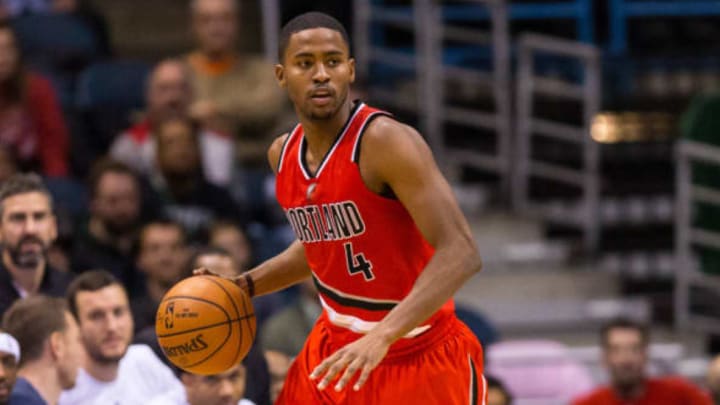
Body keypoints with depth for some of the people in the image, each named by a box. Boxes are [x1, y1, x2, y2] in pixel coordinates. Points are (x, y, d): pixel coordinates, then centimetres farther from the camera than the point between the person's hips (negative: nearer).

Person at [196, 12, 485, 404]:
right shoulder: (284, 154, 2)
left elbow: (460, 253, -30)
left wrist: (383, 335, -39)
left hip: (421, 359, -7)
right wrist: (244, 285, 8)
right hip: (336, 348, 7)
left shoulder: (385, 142, -22)